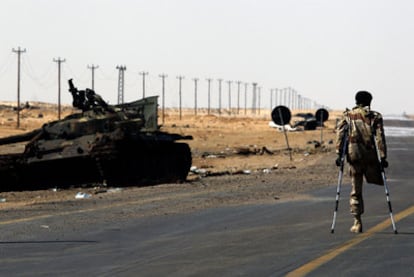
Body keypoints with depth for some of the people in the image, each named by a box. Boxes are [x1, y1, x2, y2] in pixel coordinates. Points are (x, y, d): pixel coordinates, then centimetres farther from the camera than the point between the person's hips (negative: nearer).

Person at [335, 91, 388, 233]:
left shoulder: (347, 116, 10)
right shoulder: (375, 116, 6)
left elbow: (340, 134, -1)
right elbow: (380, 137, -3)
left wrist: (339, 154, -3)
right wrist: (383, 157, -5)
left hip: (354, 156, 2)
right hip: (371, 156, -2)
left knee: (356, 190, 6)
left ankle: (357, 222, 3)